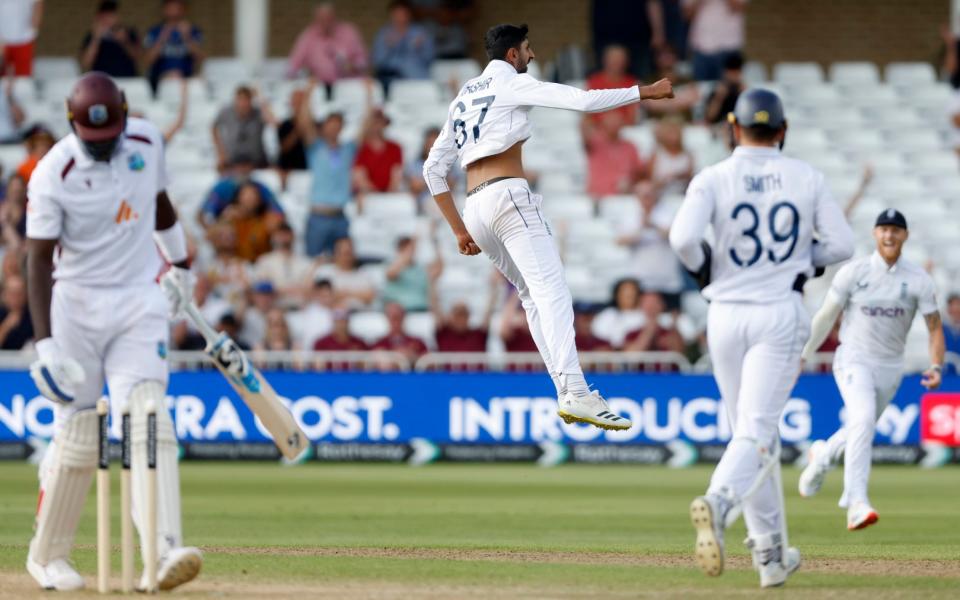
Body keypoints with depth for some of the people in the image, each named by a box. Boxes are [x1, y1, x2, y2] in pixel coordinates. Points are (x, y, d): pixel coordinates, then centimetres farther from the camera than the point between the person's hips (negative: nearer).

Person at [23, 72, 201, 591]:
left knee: (147, 421, -14)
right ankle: (47, 555, 20)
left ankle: (163, 550, -28)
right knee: (76, 435, 1)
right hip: (77, 307, -2)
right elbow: (39, 259, -16)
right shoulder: (53, 175, -15)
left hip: (140, 301, 2)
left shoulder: (147, 141, -2)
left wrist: (178, 264, 30)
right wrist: (45, 343, -23)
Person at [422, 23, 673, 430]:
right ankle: (576, 393, -36)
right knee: (552, 292, -19)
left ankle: (566, 393, 3)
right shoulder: (512, 84, 3)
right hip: (508, 196, -8)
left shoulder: (462, 99, 24)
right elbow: (585, 101, -7)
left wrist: (459, 230, 22)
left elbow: (433, 169, 23)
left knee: (534, 297, 15)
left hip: (475, 208, 8)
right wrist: (646, 92, 0)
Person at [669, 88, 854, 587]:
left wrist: (702, 270, 3)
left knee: (752, 432, 14)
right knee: (756, 431, -10)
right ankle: (718, 502, -41)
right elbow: (841, 245, 0)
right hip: (781, 313, -1)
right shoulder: (806, 178, 3)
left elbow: (683, 236, -17)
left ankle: (770, 551, 17)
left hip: (726, 315, 1)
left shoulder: (713, 178, -1)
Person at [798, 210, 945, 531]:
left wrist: (936, 366, -22)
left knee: (860, 431, 18)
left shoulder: (919, 280, -6)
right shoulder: (853, 272, -9)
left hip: (890, 368, 3)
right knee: (863, 420, -27)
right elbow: (826, 316, 1)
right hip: (854, 361, -3)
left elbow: (935, 326, -6)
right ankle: (856, 504, -33)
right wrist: (802, 356, 8)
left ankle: (823, 455, 52)